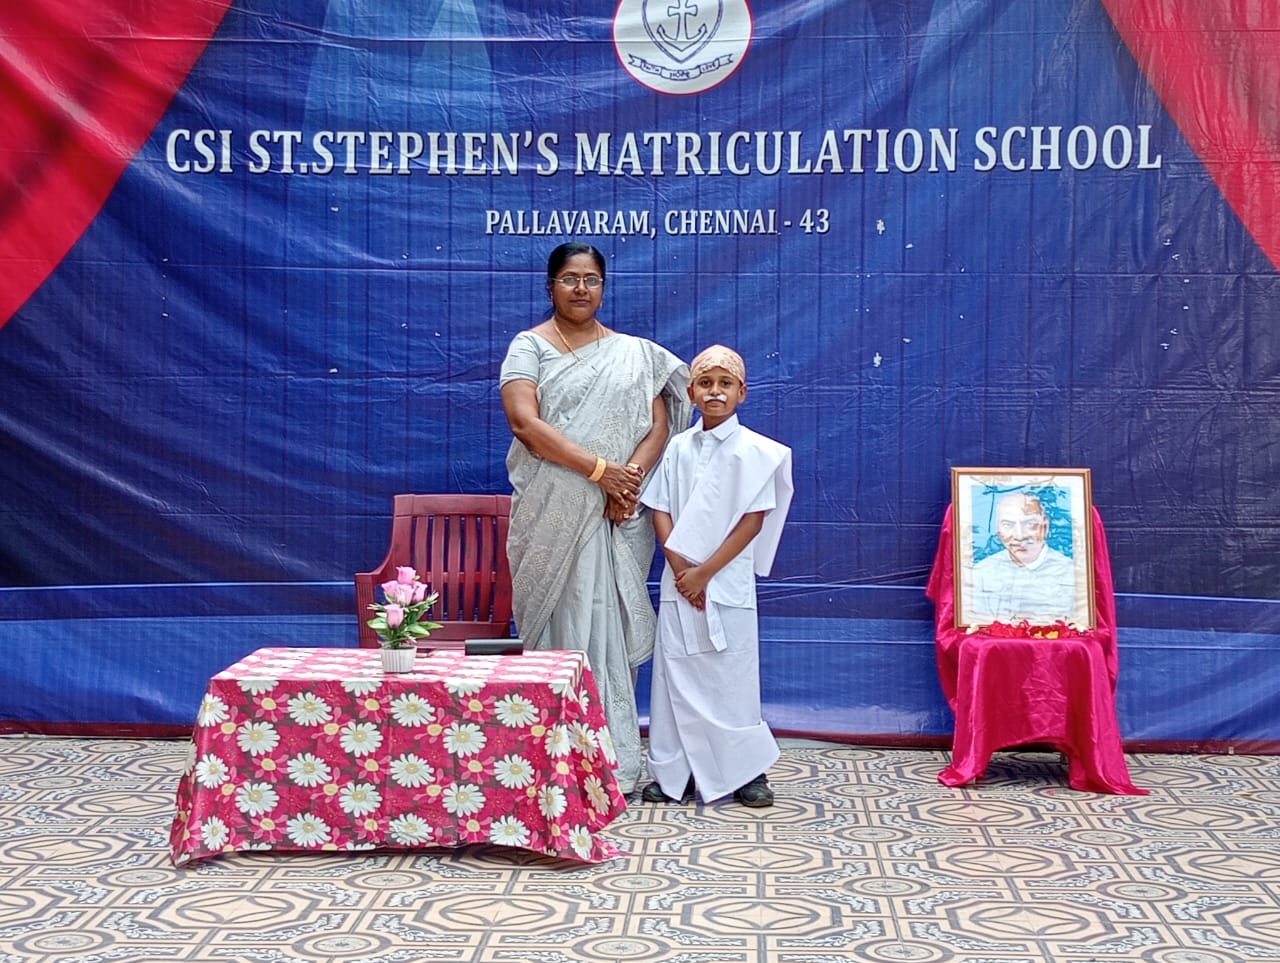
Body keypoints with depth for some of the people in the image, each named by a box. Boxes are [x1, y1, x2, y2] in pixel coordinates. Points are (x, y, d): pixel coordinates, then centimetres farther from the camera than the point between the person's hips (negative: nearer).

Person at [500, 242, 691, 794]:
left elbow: (659, 425, 5)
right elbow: (524, 422, -11)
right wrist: (600, 469, -17)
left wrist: (632, 476, -14)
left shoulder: (634, 353, 12)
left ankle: (613, 761, 8)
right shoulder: (530, 346, 2)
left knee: (611, 626, 3)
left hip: (617, 514, 2)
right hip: (553, 514, -2)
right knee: (562, 625, -1)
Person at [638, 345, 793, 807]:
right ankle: (674, 773, 13)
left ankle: (747, 772, 14)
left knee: (731, 677, 0)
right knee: (675, 675, 5)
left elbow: (752, 522, -9)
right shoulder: (678, 447, 7)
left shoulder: (754, 451, -5)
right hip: (679, 581, 4)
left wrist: (704, 572, -11)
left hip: (727, 583, -3)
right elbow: (660, 510, 6)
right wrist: (680, 567, -7)